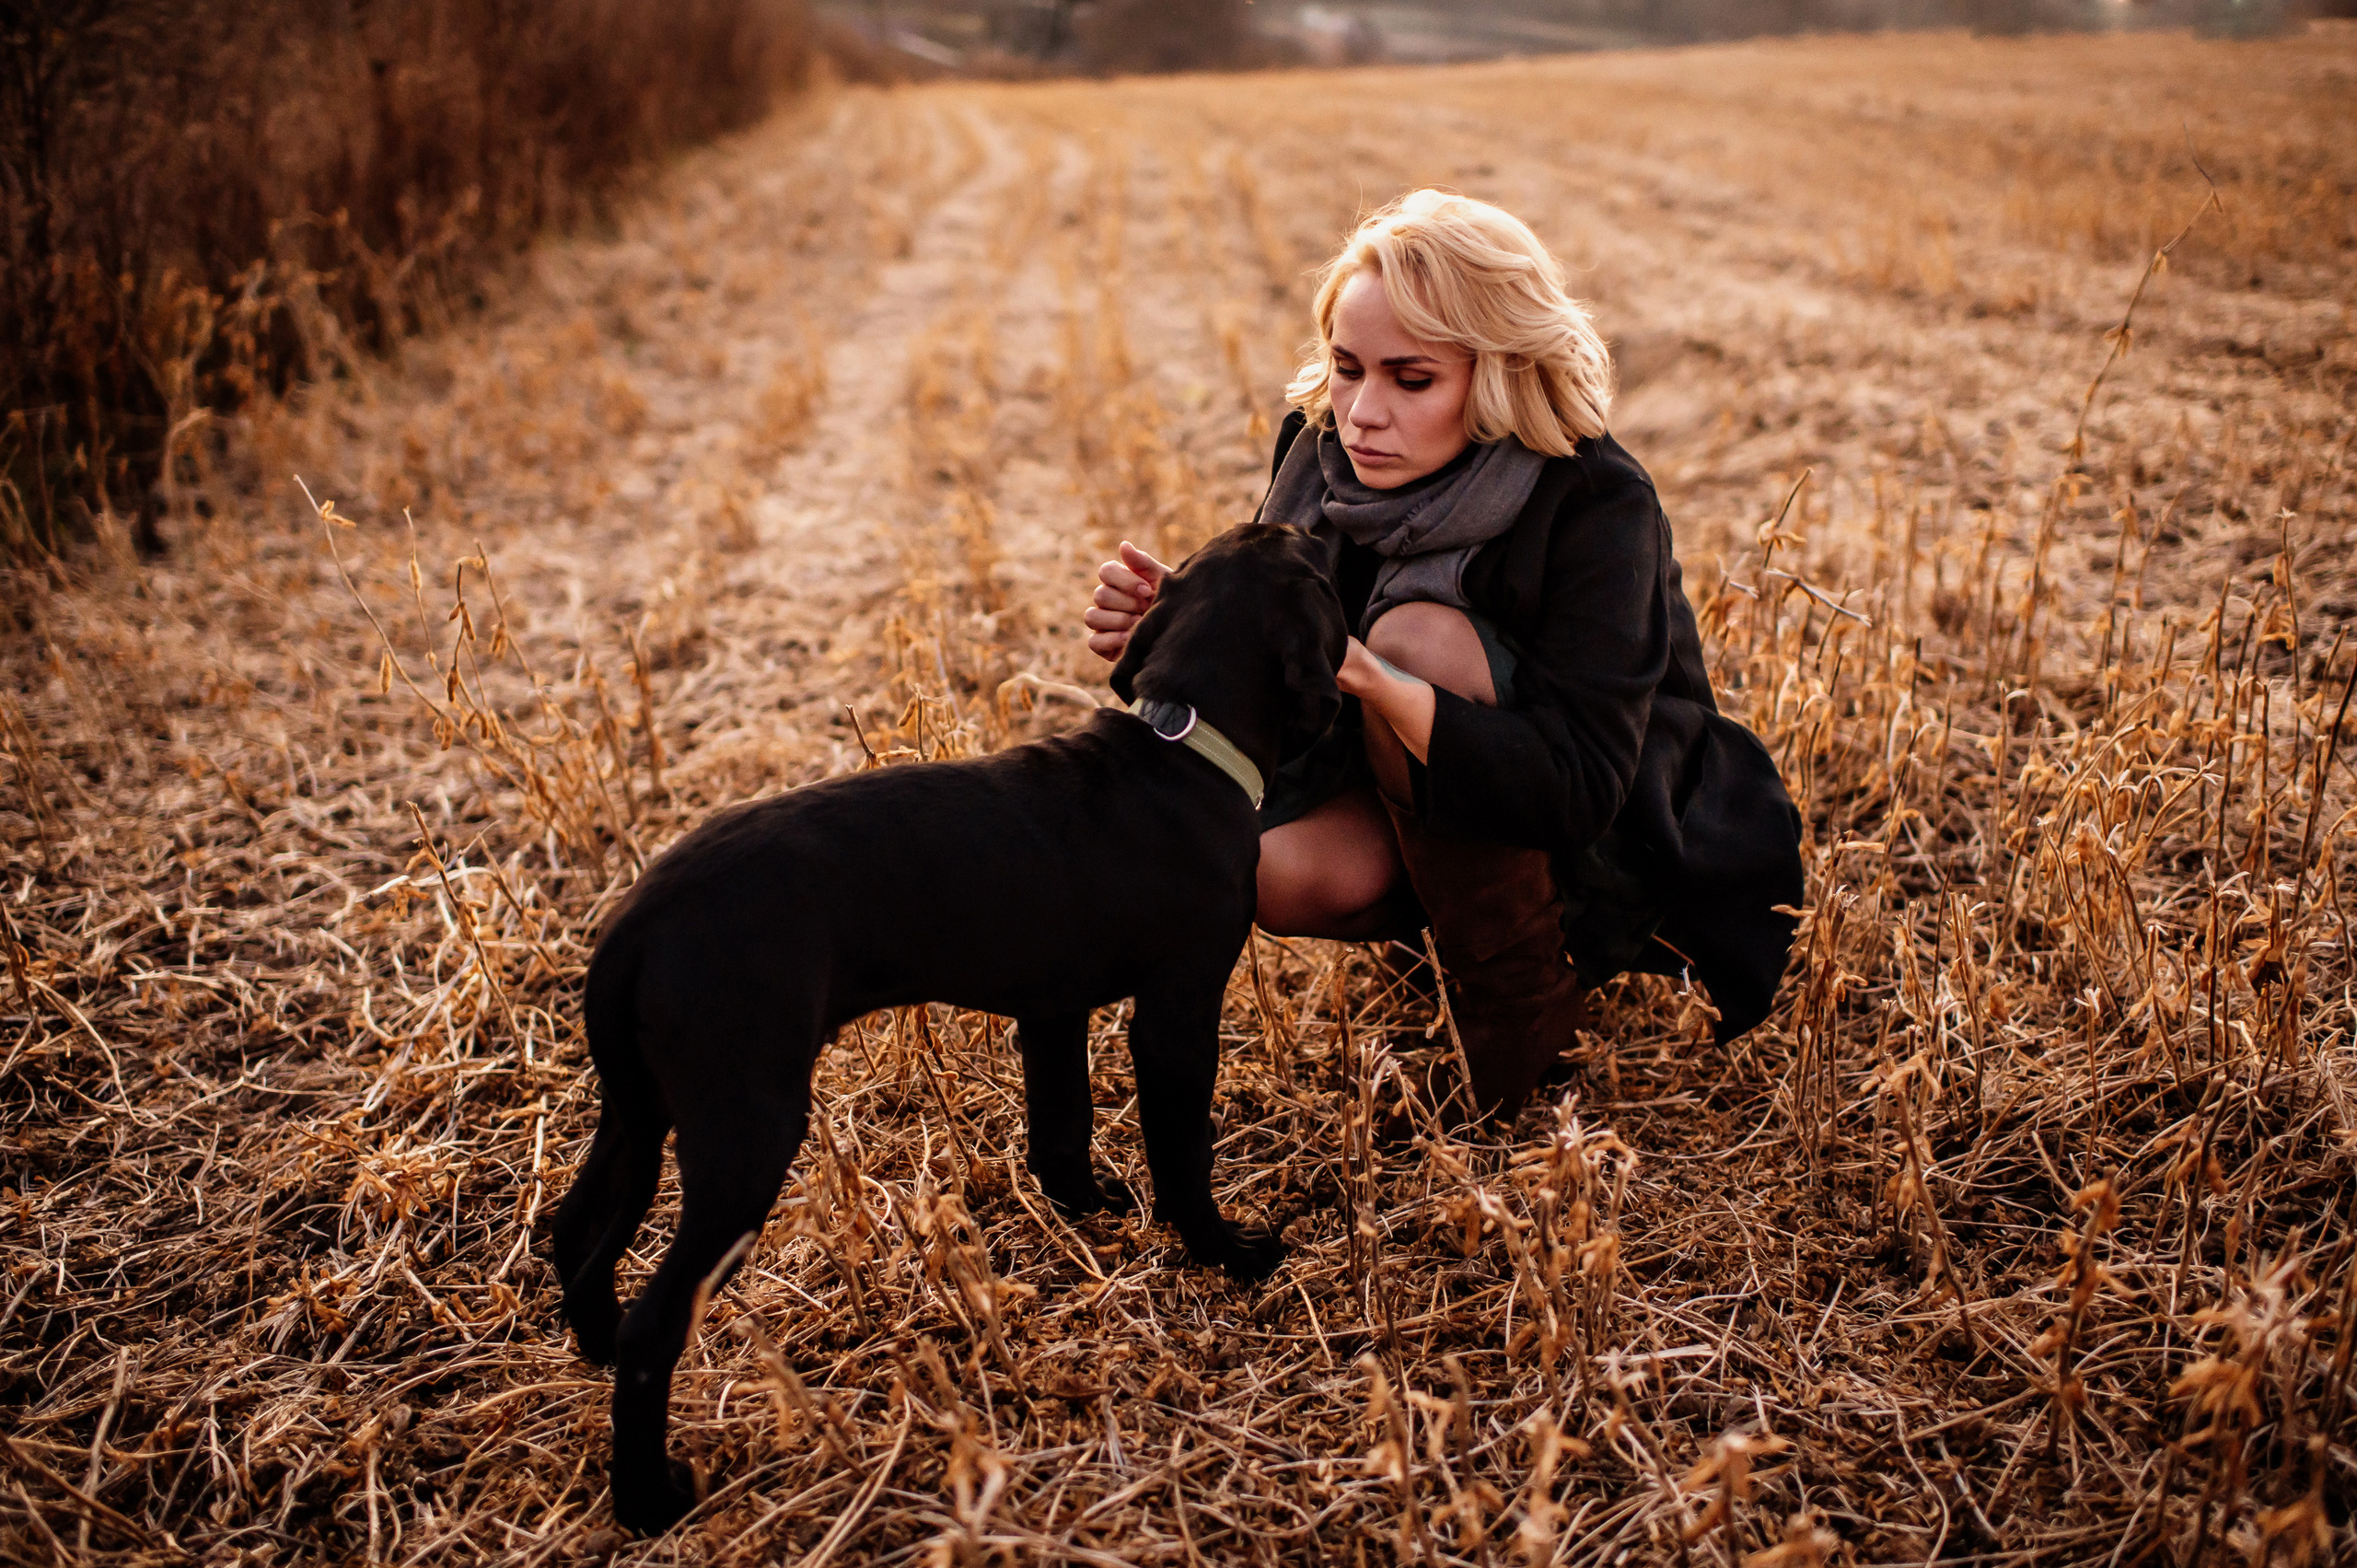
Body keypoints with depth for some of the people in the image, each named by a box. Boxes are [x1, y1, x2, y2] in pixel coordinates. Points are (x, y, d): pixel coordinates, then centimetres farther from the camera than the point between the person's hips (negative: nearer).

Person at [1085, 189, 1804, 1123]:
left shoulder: (1596, 505, -27)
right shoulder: (1323, 453, -12)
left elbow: (1578, 790, -35)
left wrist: (1374, 679, -49)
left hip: (1617, 832, -4)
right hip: (1428, 812, 4)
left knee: (1418, 636, -30)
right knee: (1288, 873, -28)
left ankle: (1524, 994, -14)